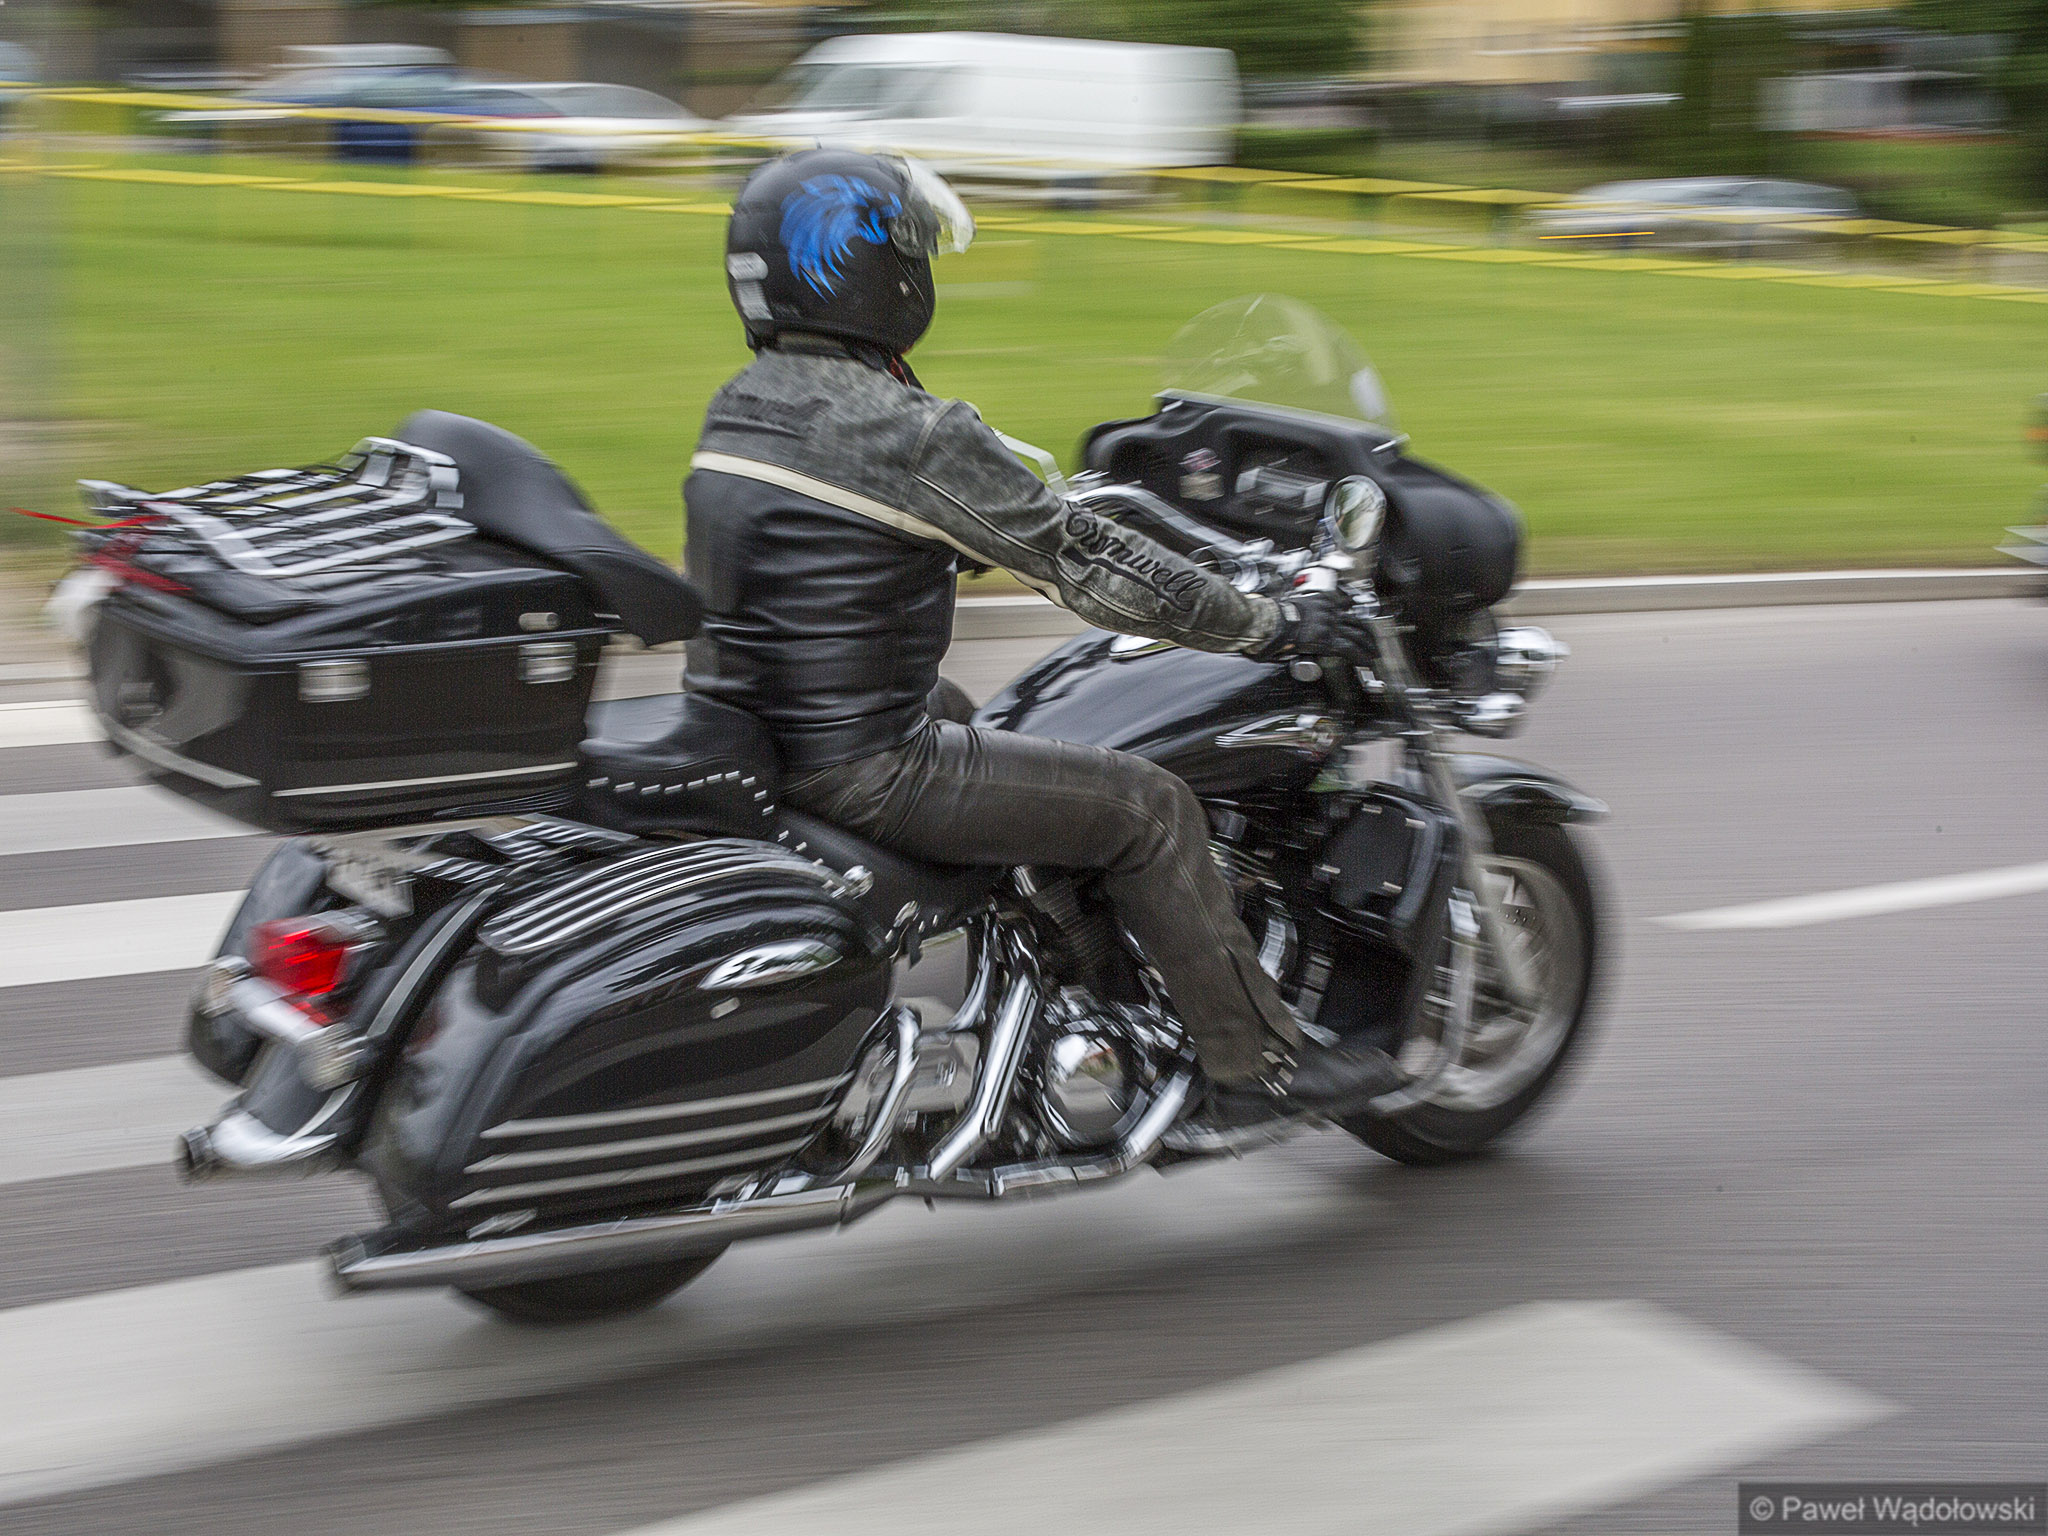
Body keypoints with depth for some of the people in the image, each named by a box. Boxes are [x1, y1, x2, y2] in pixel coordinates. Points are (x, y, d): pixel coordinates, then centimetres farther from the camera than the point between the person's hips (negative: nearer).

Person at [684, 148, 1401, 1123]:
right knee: (1149, 809, 0)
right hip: (859, 773, -9)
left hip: (741, 742, 9)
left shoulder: (740, 412, 8)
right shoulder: (909, 437, -19)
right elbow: (1082, 562, -13)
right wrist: (1270, 624, -3)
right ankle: (1256, 1065, 10)